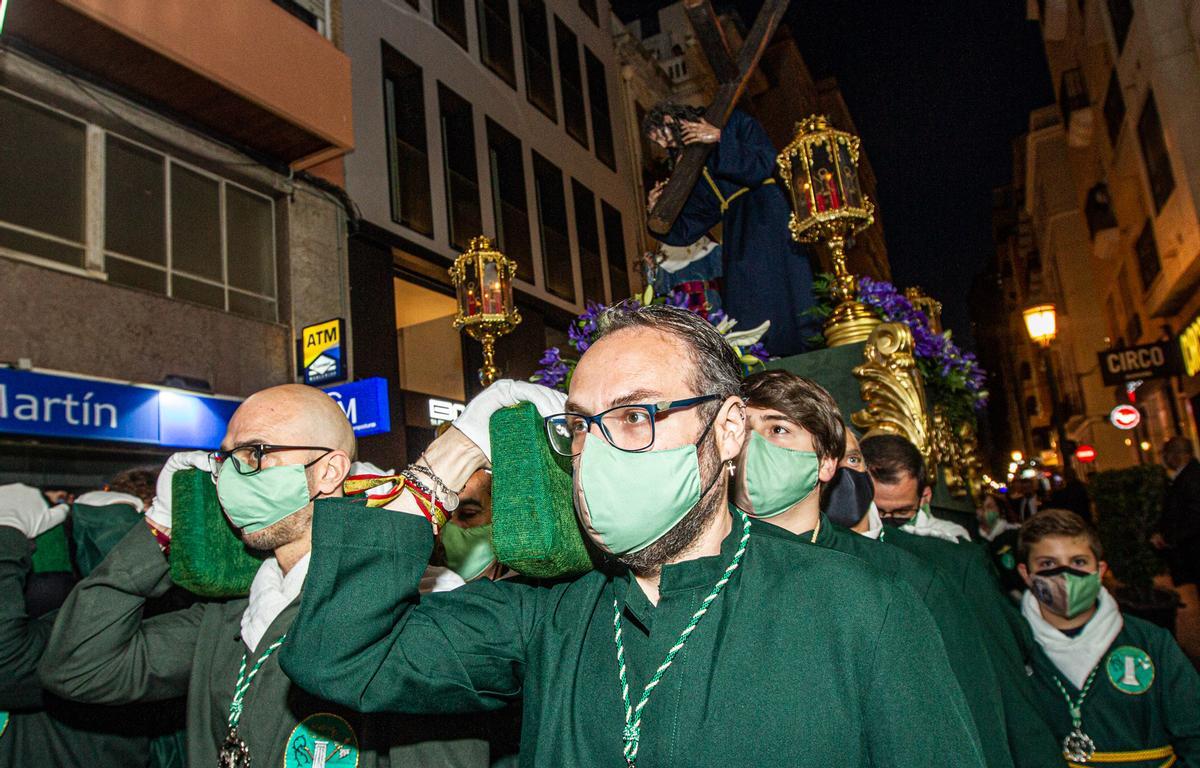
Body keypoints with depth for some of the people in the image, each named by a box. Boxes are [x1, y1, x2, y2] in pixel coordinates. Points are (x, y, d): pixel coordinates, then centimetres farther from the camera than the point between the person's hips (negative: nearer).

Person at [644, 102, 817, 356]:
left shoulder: (734, 122, 8)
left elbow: (764, 166, -9)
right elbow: (686, 231, 18)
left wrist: (720, 138, -9)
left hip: (769, 211, -5)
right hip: (737, 231, 5)